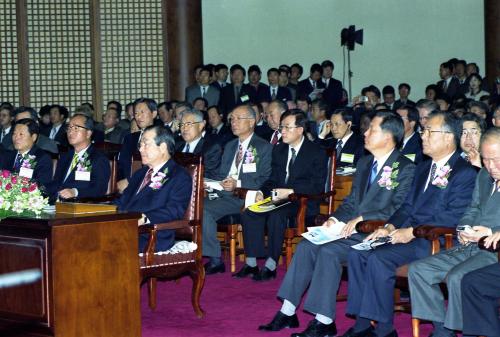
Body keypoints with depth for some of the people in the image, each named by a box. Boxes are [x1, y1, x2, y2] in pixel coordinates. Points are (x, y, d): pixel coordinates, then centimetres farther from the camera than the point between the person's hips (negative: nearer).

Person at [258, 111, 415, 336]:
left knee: (329, 251, -28)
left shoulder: (406, 169, -8)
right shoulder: (364, 163, 19)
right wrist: (335, 218, 3)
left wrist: (361, 219, -22)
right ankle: (288, 312, -10)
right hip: (351, 229, 8)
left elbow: (398, 210, -17)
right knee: (306, 246, -12)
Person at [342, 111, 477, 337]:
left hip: (433, 240, -8)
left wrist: (412, 232, -20)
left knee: (378, 259, -26)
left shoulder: (465, 173, -7)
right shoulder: (423, 168, 22)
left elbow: (454, 217, -16)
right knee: (357, 254, -11)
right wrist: (390, 227, 0)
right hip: (407, 233, 8)